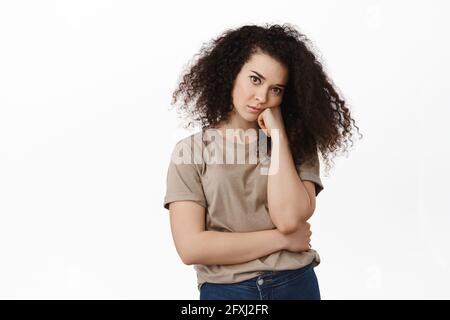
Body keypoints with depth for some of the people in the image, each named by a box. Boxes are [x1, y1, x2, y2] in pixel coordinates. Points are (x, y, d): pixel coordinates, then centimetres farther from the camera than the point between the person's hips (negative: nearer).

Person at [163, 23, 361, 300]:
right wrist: (282, 239, -12)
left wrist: (278, 134, -13)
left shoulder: (297, 144, 1)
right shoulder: (191, 152, -5)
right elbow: (190, 248, -14)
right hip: (224, 290, -1)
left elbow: (289, 219, -16)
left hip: (297, 285, 2)